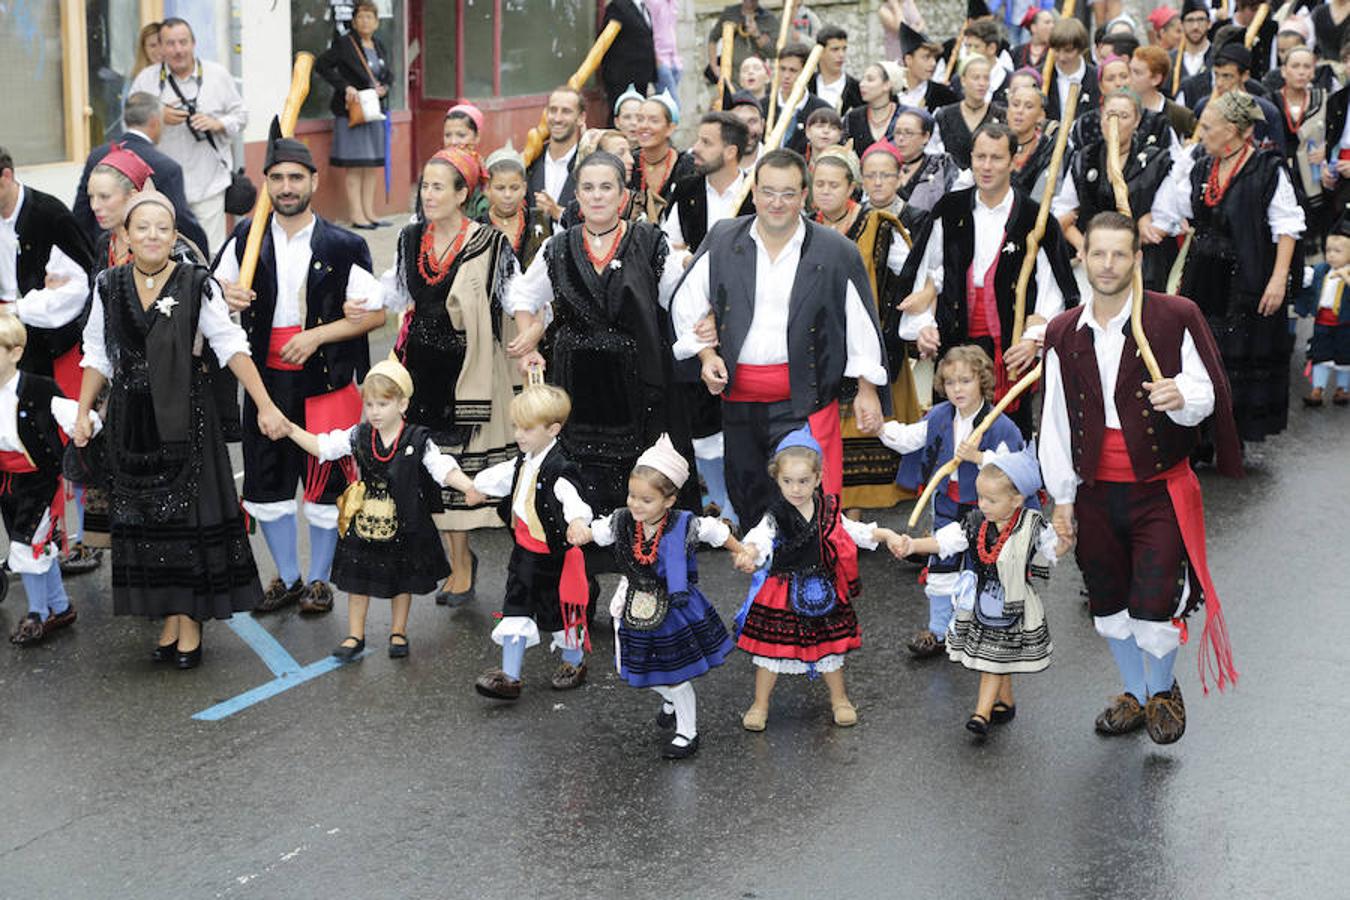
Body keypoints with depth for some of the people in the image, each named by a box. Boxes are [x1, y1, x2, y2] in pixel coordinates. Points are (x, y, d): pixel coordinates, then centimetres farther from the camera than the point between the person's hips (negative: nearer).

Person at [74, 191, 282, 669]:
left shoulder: (196, 285, -7)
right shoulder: (109, 287, 2)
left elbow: (232, 347, -8)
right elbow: (98, 356, 9)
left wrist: (265, 406, -13)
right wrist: (83, 413, 4)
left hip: (183, 419, -3)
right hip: (130, 422, 3)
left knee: (188, 516, 1)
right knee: (142, 519, 7)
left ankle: (189, 621, 12)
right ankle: (169, 618, 18)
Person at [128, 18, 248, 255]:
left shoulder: (218, 75, 5)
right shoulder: (146, 80, 4)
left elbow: (240, 115, 9)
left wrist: (217, 123, -11)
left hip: (209, 183, 0)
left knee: (211, 253, -3)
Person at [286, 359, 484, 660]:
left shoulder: (417, 441, -14)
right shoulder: (358, 437, -6)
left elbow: (443, 469, -20)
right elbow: (321, 447, 0)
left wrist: (469, 487, -36)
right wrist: (290, 429, -10)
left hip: (403, 527, -2)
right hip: (364, 524, 2)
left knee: (403, 580, 14)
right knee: (357, 579, 9)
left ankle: (398, 632, 32)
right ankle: (355, 636, 22)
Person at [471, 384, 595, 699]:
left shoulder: (559, 469, -27)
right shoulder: (524, 460, 1)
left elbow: (572, 496, -44)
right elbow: (504, 476, 20)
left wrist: (577, 520, -64)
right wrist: (477, 486, 33)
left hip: (552, 556, -7)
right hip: (524, 551, 7)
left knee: (561, 610, 12)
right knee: (515, 611, 5)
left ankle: (574, 662, 36)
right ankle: (510, 676, 7)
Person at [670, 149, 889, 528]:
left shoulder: (837, 253, -3)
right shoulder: (722, 241, 4)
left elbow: (862, 323, 3)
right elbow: (685, 303, 11)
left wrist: (866, 390, 4)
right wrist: (706, 354, -1)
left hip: (803, 399, -4)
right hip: (738, 395, 4)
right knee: (745, 497, 16)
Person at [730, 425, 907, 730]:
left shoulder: (828, 511, -4)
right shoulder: (775, 516, -17)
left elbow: (853, 531, 12)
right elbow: (761, 536, -37)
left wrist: (886, 536, 3)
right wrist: (749, 552, -59)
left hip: (823, 591, 3)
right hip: (782, 593, -3)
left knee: (829, 646, 15)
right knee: (771, 647, 6)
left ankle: (839, 699, 36)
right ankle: (760, 705, 23)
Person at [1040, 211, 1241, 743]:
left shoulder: (1175, 318, -8)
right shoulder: (1063, 335, 3)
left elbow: (1207, 395, -6)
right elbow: (1055, 422, 6)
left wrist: (1181, 398, -29)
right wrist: (1062, 498, 6)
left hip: (1159, 489, -4)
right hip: (1096, 492, 4)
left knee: (1153, 607, -7)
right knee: (1108, 604, 13)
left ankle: (1162, 689, 22)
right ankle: (1133, 693, 35)